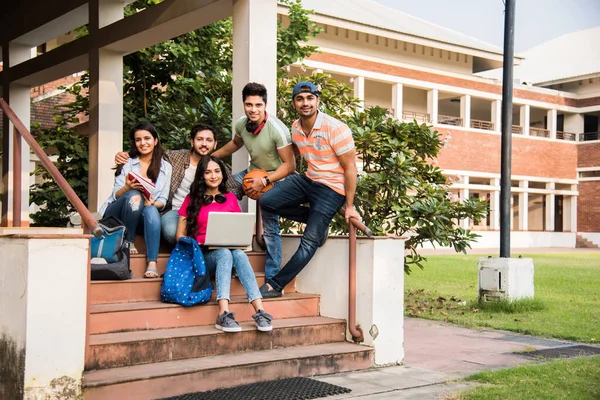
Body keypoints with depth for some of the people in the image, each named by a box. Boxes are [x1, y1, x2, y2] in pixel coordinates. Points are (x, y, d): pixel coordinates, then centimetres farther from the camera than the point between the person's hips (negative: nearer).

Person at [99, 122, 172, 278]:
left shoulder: (165, 167, 9)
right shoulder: (127, 163, 5)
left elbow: (163, 200, 6)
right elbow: (116, 195, 0)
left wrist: (153, 203, -19)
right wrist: (127, 187, -23)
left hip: (141, 218, 1)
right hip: (116, 214, -1)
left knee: (151, 211, -36)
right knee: (134, 196, -35)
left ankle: (152, 264, -45)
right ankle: (128, 242, -18)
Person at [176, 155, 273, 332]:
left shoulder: (230, 198, 16)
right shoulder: (192, 200, 9)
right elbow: (180, 236, 6)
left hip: (231, 250, 2)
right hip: (202, 255, -2)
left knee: (239, 254, -33)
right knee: (225, 253, -35)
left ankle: (259, 311, -47)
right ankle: (224, 314, -50)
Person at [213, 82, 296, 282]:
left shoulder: (278, 130, -27)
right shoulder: (241, 124, -8)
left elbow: (289, 165, -23)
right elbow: (236, 143, 17)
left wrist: (264, 182, -29)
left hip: (274, 179, -6)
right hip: (252, 173, 7)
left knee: (270, 228, -10)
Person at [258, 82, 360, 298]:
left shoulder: (335, 129, -18)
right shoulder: (295, 128, 2)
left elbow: (350, 168, -15)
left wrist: (349, 206, -14)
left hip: (332, 189, -7)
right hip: (308, 179, 7)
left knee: (309, 242, -10)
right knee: (266, 201, -11)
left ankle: (275, 286, 3)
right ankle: (317, 221, 6)